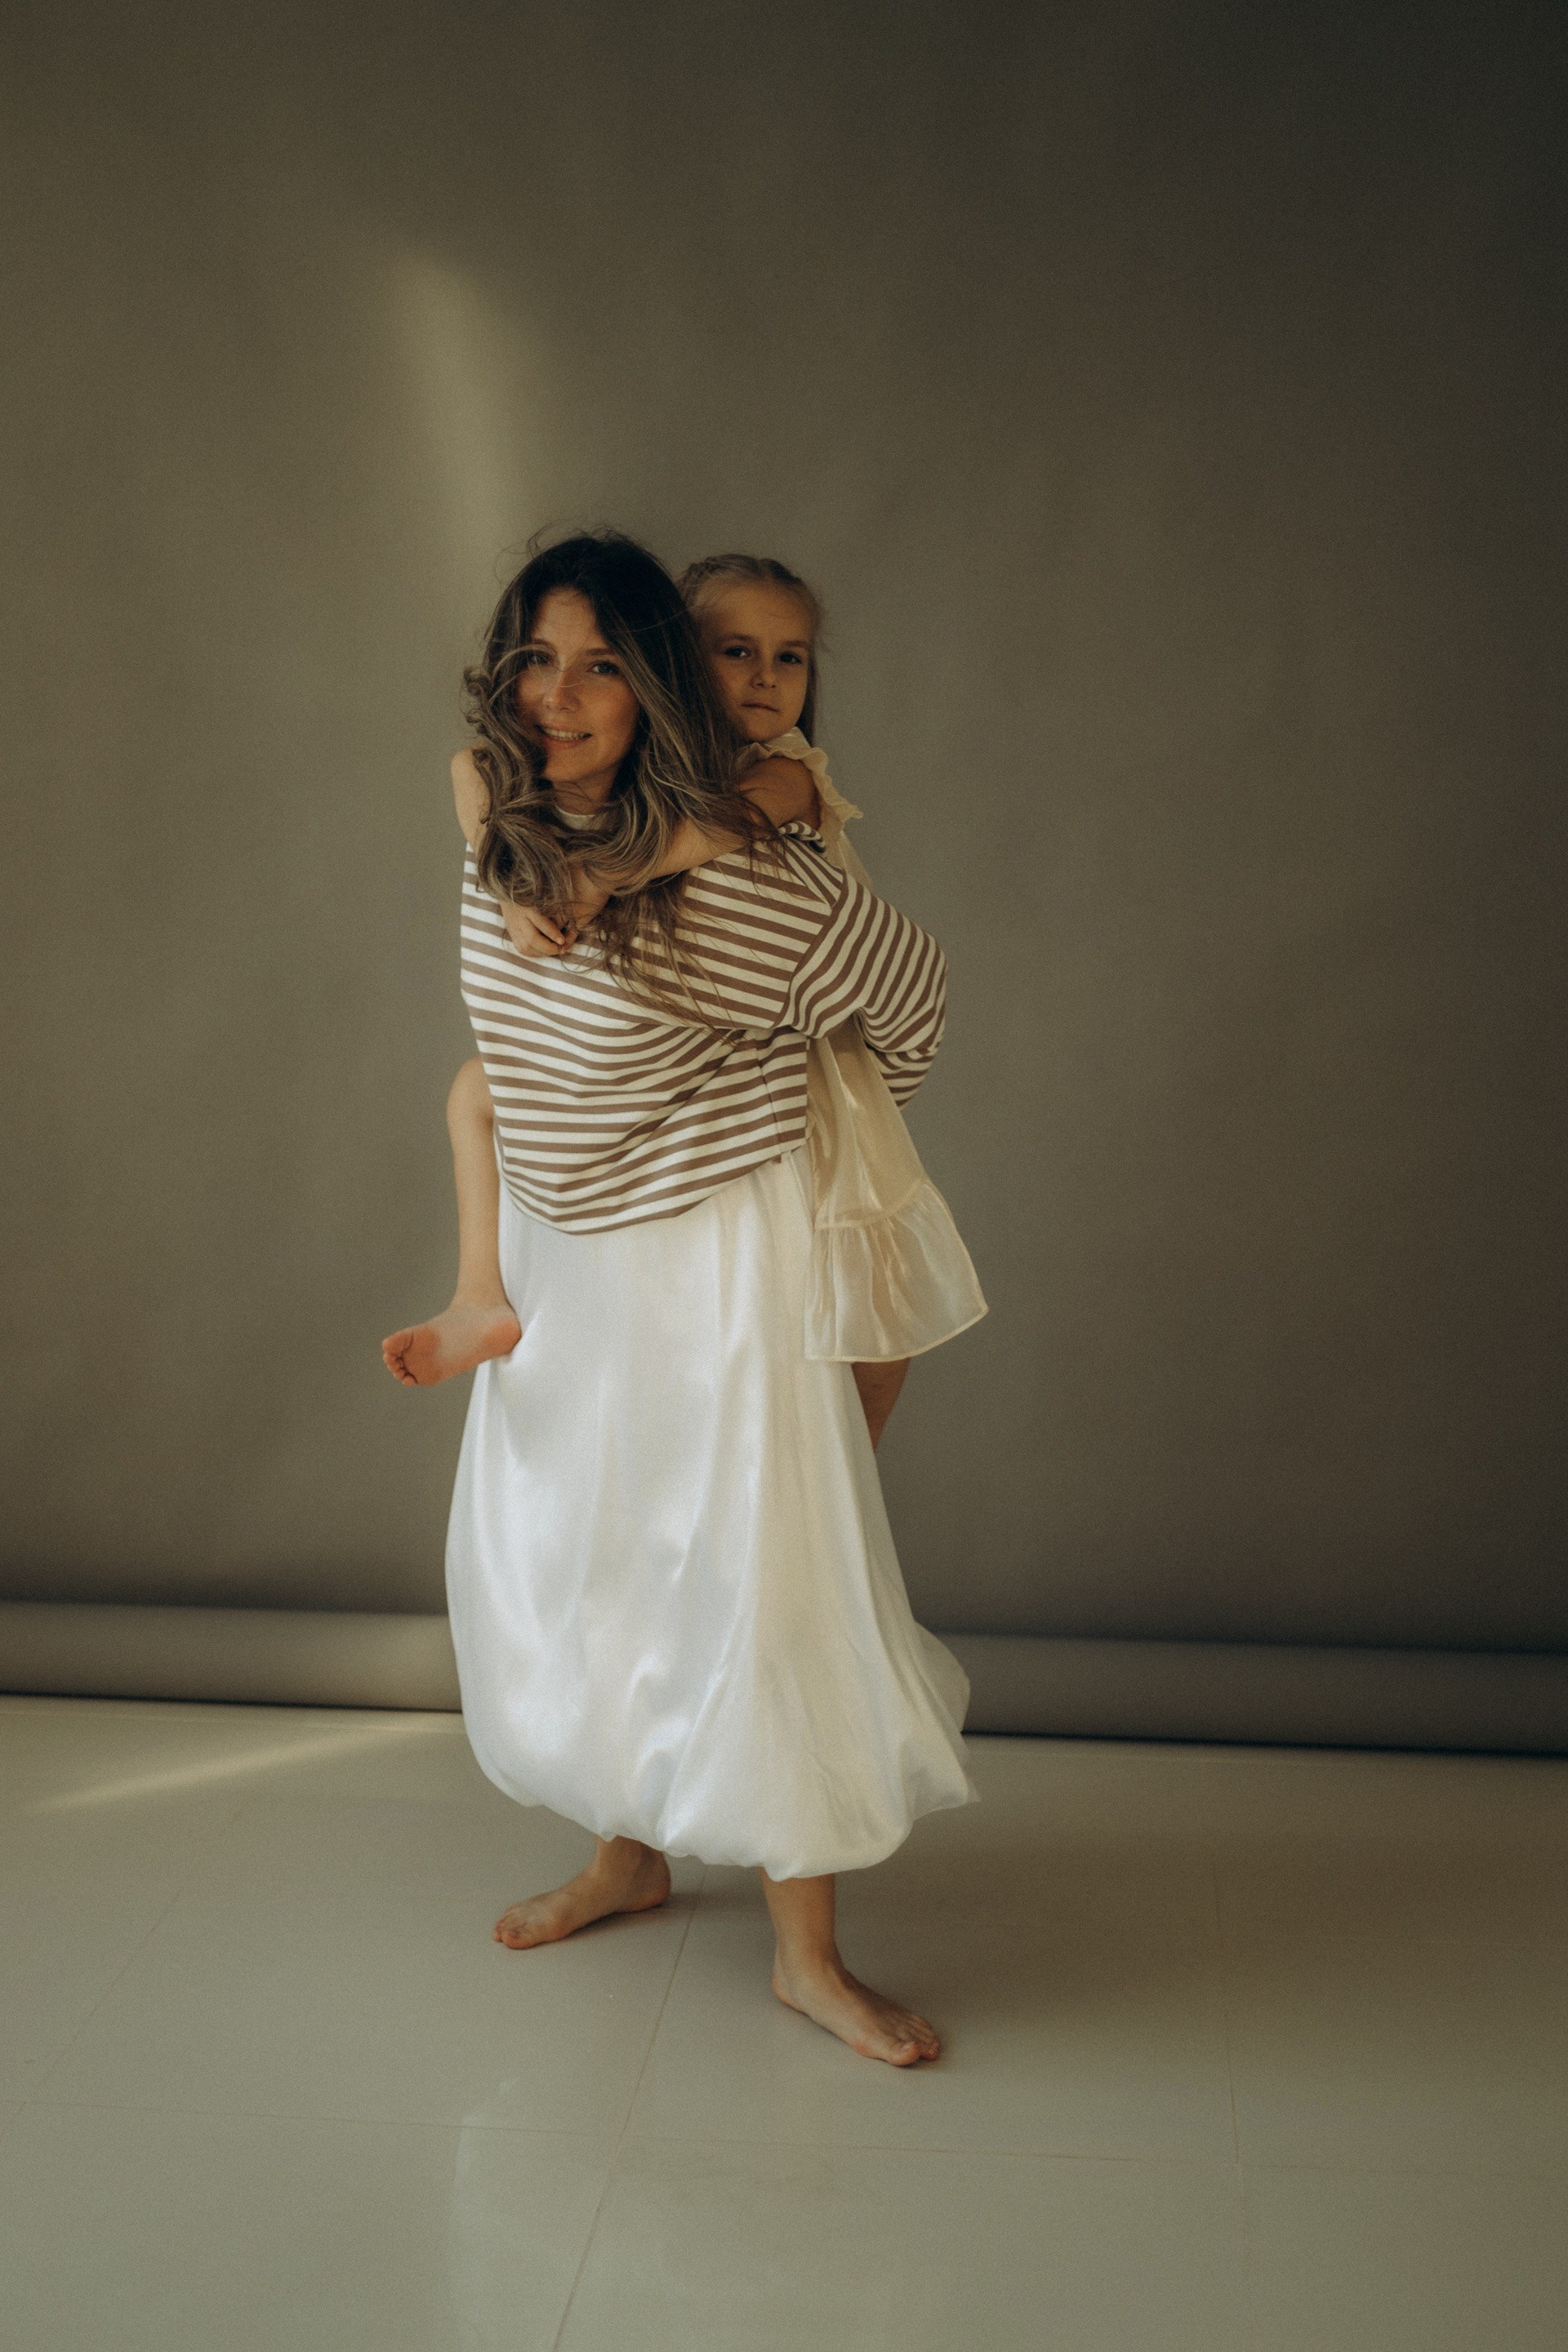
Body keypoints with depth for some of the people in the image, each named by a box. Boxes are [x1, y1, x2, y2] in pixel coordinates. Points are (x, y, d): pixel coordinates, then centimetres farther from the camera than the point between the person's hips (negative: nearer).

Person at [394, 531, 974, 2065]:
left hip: (715, 1261, -6)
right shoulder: (498, 843, -4)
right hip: (557, 1260, 7)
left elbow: (906, 986, -5)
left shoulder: (741, 877, -22)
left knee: (761, 1579, -4)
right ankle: (631, 1852, 34)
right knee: (549, 1561, 13)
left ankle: (806, 1950, 9)